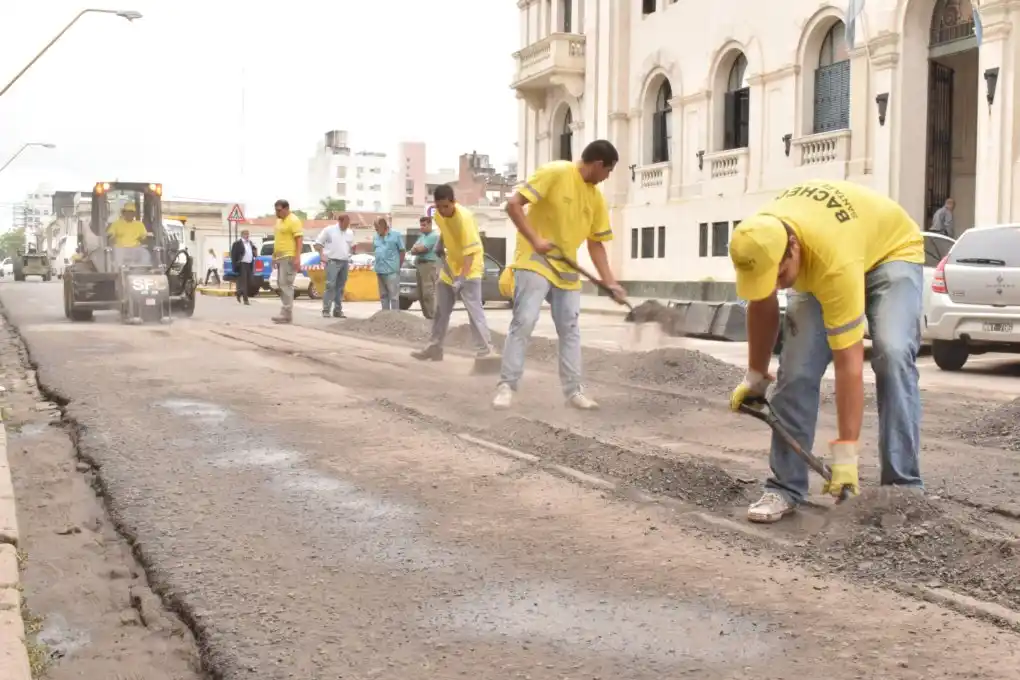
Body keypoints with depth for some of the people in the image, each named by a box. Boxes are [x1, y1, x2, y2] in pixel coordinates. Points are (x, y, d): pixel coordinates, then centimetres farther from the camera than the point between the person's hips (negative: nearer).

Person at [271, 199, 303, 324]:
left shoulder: (293, 220, -10)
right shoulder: (279, 221, 18)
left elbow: (300, 239, -16)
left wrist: (297, 258, -23)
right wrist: (274, 255, 21)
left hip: (289, 258, -10)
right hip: (280, 257, 10)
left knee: (286, 285, -13)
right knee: (282, 285, 9)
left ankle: (287, 315, -14)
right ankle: (286, 313, 13)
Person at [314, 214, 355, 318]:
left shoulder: (350, 232, 12)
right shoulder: (329, 230, -2)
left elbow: (352, 247, 25)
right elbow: (318, 243, -1)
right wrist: (322, 255, -10)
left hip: (345, 262, 5)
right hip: (333, 261, -5)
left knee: (340, 287, 7)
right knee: (330, 286, -13)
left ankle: (338, 310, 12)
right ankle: (326, 310, -12)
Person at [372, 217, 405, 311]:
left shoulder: (396, 235, -3)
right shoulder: (376, 237, 14)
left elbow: (402, 251, -1)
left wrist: (398, 266, -3)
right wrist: (378, 264, 10)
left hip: (392, 270, -6)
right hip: (379, 270, 6)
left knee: (394, 295, -7)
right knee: (383, 295, 12)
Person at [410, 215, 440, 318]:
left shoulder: (434, 235, -7)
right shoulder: (422, 236, 21)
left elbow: (421, 248, -15)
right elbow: (412, 251, 13)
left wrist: (416, 248, 5)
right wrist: (420, 249, -7)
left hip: (429, 265, -9)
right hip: (419, 265, 9)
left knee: (428, 293, -14)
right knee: (421, 295, 8)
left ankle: (432, 318, -15)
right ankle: (427, 317, 13)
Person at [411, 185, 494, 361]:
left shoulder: (464, 217, -27)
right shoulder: (438, 215, -5)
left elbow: (470, 250, -32)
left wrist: (463, 277, -39)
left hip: (469, 267, -8)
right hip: (451, 265, 8)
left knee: (473, 309, -17)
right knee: (441, 309, 12)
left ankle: (485, 350, -16)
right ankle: (434, 348, 23)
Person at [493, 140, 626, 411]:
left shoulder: (596, 197, 6)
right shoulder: (555, 173, -14)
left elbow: (596, 243, 11)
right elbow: (513, 204, -17)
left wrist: (610, 281, 3)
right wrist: (534, 239, -25)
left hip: (567, 268, 7)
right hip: (535, 261, -7)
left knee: (570, 328, 5)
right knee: (524, 321, -15)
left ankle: (574, 390, 11)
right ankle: (507, 386, -8)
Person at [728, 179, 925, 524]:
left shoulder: (835, 262, -44)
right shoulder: (761, 241, -27)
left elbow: (849, 364, -41)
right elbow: (762, 305, -5)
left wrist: (845, 455, -39)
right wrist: (755, 377, 3)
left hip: (892, 250, -5)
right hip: (814, 265, 5)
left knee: (892, 354, -27)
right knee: (797, 365, -12)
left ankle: (904, 489, -19)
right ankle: (785, 487, -3)